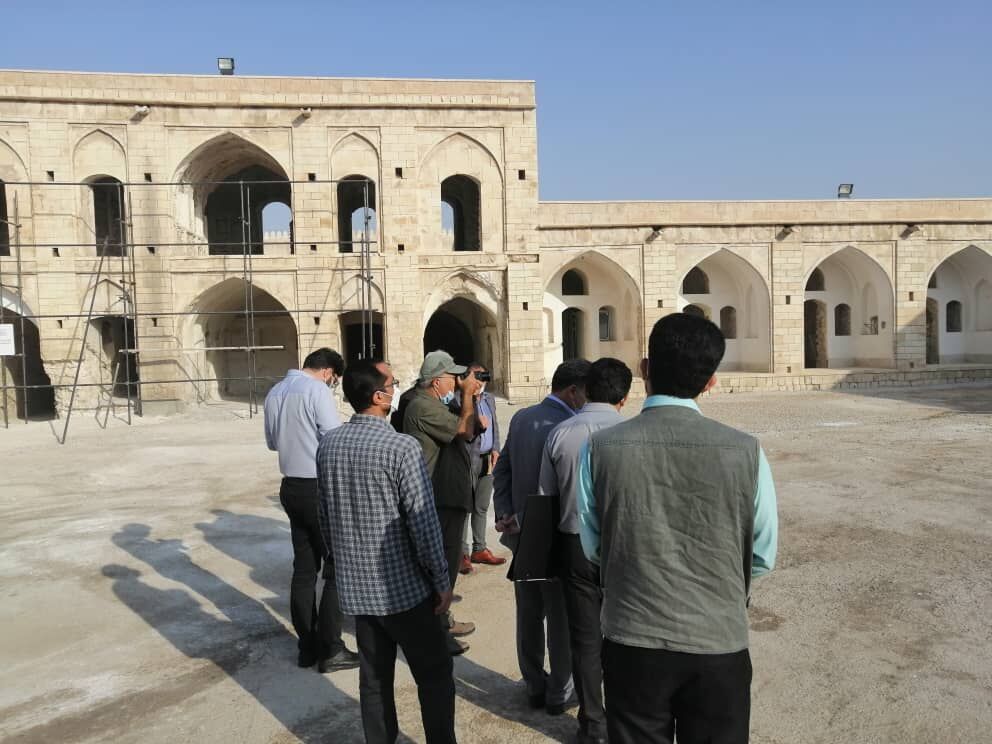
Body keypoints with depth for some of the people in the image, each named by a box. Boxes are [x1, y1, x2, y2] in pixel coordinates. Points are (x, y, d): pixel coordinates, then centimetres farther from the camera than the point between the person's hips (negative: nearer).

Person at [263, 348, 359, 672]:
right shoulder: (315, 389, -16)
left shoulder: (275, 392, 9)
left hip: (291, 486, 8)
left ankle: (307, 645, 22)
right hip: (320, 488, -8)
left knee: (304, 568, 14)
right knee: (337, 567, 3)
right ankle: (330, 650, 8)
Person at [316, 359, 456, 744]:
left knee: (373, 676, 18)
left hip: (355, 585, 6)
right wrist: (442, 581, -7)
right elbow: (424, 522, -19)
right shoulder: (402, 447, -20)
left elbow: (324, 516, 9)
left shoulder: (327, 445, 0)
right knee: (434, 673, 11)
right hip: (403, 585, -6)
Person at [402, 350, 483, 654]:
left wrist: (471, 397, 7)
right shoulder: (423, 406, -18)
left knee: (447, 561, 20)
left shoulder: (435, 404, 16)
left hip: (449, 498, 11)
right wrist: (467, 394, -11)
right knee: (442, 564, -3)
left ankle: (441, 620, 34)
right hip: (440, 502, -11)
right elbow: (465, 430, -22)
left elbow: (467, 432, 15)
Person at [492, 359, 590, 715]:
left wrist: (505, 515, -3)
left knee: (528, 614, 18)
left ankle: (535, 686, 33)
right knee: (562, 619, 11)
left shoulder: (521, 417, 1)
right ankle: (559, 692, 26)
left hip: (522, 538, 7)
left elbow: (502, 470, 2)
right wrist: (522, 522, -14)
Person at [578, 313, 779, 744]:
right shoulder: (745, 452, -14)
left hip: (632, 643, 0)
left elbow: (593, 548, -2)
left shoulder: (601, 448, -14)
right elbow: (762, 557, -2)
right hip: (719, 644, 0)